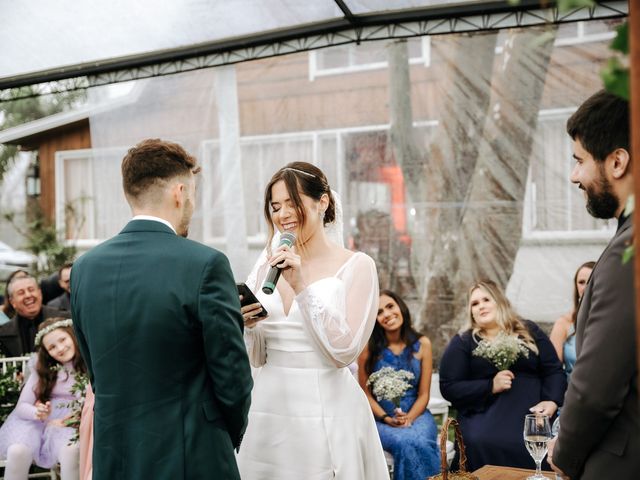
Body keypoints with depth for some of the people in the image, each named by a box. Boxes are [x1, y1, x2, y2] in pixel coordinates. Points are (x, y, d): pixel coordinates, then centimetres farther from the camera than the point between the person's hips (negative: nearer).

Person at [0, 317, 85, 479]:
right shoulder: (42, 369, 13)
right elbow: (22, 406, 8)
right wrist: (37, 412, -15)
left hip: (73, 423, -3)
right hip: (37, 421, 3)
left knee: (71, 450, -38)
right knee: (17, 451, -30)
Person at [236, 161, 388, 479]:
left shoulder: (355, 266, -7)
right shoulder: (269, 267, 6)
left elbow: (344, 350, -15)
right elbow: (258, 357, 10)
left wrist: (302, 286, -18)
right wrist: (247, 324, -10)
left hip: (327, 414, -4)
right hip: (269, 410, 4)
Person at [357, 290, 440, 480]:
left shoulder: (422, 344, 4)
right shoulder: (369, 347, -1)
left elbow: (423, 394, 5)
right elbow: (365, 393, 2)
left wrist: (409, 418, -12)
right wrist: (386, 418, -12)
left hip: (416, 414, 1)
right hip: (380, 418, -1)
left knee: (420, 442, -34)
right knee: (406, 443, -34)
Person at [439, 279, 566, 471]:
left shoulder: (529, 331, 15)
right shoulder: (462, 342, 9)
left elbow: (554, 370, 11)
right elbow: (449, 388, 2)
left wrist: (551, 401, -8)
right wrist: (491, 386, -10)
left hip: (531, 411, 1)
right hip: (484, 414, -1)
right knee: (484, 445, -32)